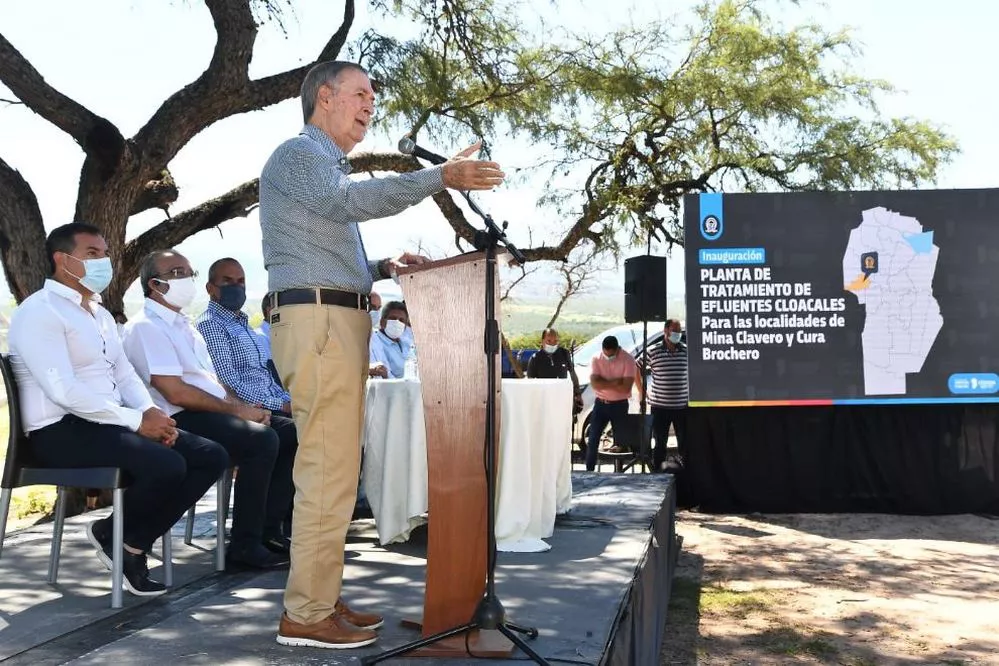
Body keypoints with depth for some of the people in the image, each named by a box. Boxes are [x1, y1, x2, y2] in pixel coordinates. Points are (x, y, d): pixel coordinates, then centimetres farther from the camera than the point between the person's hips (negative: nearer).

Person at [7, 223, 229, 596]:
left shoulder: (101, 315, 20)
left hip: (109, 423, 9)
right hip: (61, 430, -9)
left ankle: (134, 542, 1)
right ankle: (112, 535, -2)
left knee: (212, 457, -6)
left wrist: (151, 412, -5)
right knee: (167, 466, -31)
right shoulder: (39, 311, -10)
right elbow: (63, 390, -20)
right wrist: (135, 420, -21)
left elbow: (125, 374, 17)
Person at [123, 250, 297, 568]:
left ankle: (268, 530, 0)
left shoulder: (184, 326, 23)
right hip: (180, 421, -10)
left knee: (292, 432, -2)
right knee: (262, 439, -29)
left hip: (214, 412, 10)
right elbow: (175, 392, -17)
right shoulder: (146, 327, -7)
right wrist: (236, 410, -14)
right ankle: (244, 546, -19)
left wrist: (243, 406, 2)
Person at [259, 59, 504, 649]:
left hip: (337, 322, 10)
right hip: (318, 319, -10)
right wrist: (439, 177, -31)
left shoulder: (328, 166, 29)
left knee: (333, 469, 11)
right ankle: (306, 614, -5)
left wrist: (382, 268, 11)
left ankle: (318, 599, 18)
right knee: (329, 471, -11)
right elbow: (353, 201, -24)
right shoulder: (299, 153, -3)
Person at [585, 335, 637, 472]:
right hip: (600, 403, 2)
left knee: (619, 441, 4)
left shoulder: (628, 360, -13)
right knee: (593, 440, 1)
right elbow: (594, 383, -16)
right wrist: (615, 382, -20)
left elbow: (626, 388, -21)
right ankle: (589, 471, 8)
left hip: (619, 405, -2)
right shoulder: (596, 359, -5)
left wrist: (604, 384, -15)